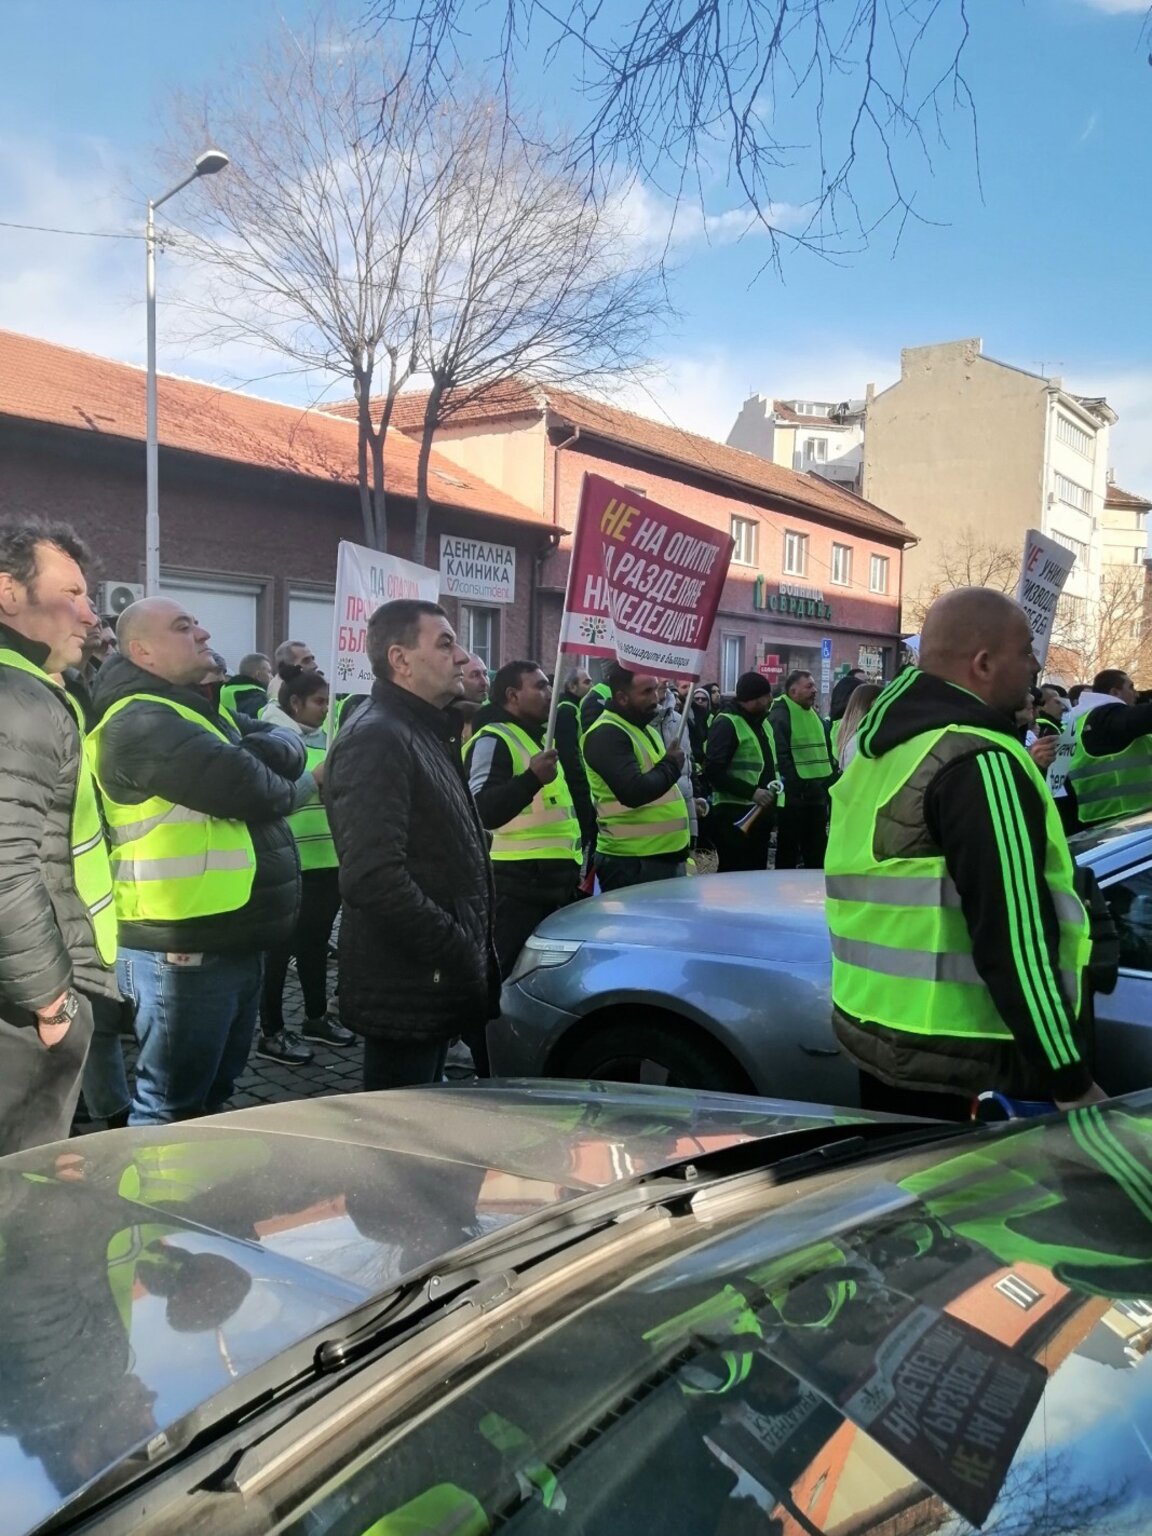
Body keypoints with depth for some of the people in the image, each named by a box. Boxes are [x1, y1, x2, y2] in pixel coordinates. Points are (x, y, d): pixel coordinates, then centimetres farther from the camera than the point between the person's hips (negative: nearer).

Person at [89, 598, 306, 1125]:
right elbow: (243, 789, -25)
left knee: (211, 1099, 22)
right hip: (184, 952, -10)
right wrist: (299, 786, -3)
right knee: (173, 1111, 2)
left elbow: (287, 745, 10)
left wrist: (256, 751, -13)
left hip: (233, 942, 10)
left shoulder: (201, 711, 18)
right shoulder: (140, 722, -15)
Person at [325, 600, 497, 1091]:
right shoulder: (375, 738, -19)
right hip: (406, 989, -9)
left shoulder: (427, 732, 14)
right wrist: (460, 954, -22)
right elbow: (375, 878, -28)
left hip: (432, 980, 9)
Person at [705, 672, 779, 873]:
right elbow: (714, 771, -20)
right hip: (734, 816, -9)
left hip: (760, 814, 9)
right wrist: (751, 792, -22)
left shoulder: (763, 722, 16)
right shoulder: (727, 723, -12)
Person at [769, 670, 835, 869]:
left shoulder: (814, 715, 17)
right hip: (793, 797, -8)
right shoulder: (780, 715, -10)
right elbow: (780, 757, -18)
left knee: (816, 855, 13)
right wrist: (795, 784, -21)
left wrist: (828, 782, 12)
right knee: (788, 855, 2)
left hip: (817, 795, 8)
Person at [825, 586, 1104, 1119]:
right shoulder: (979, 762, -18)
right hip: (945, 1051, -9)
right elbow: (1014, 935, -22)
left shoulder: (880, 751, 11)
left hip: (870, 1023, 9)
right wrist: (1069, 1077, -18)